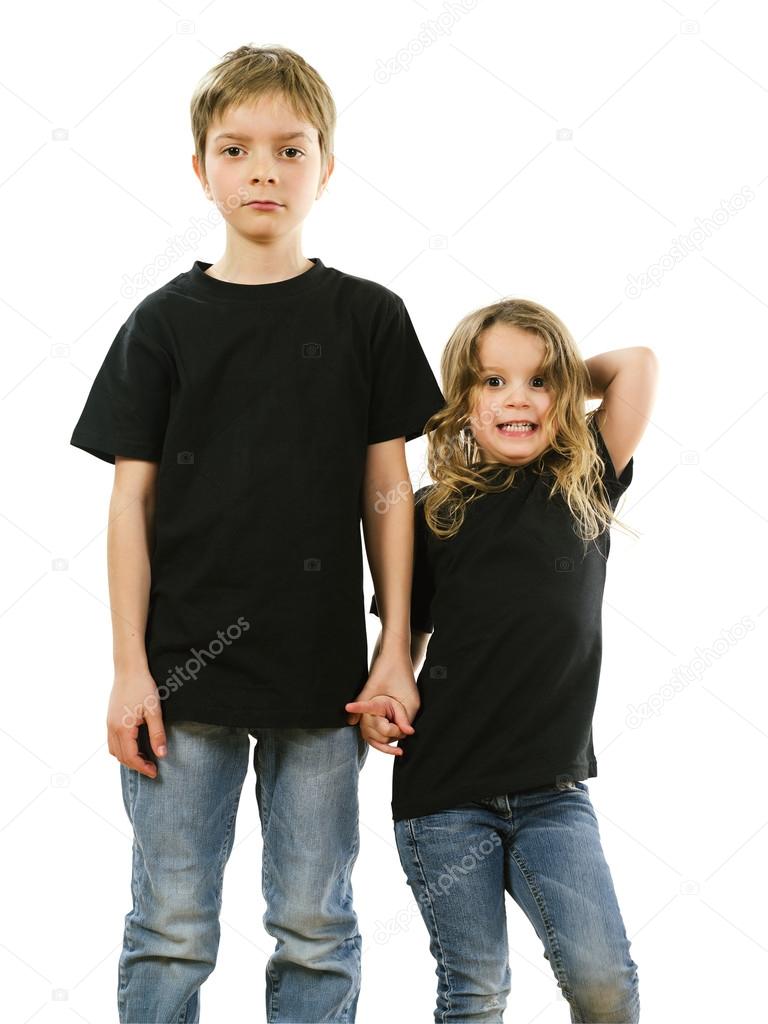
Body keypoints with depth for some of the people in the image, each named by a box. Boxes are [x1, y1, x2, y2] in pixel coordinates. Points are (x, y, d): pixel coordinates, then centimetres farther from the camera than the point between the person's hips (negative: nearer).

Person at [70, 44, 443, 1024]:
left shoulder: (368, 316, 4)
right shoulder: (163, 322, 3)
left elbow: (387, 490, 5)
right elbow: (132, 501, 3)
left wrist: (397, 650, -1)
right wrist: (130, 669, -2)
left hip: (321, 672, 0)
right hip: (185, 662, 0)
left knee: (315, 931, 8)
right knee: (169, 931, 6)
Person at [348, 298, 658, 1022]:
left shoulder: (584, 489, 6)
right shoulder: (432, 514, 4)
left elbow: (638, 362, 1)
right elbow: (405, 638, 11)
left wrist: (558, 381, 11)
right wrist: (379, 702, -6)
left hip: (553, 793, 1)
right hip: (442, 793, 0)